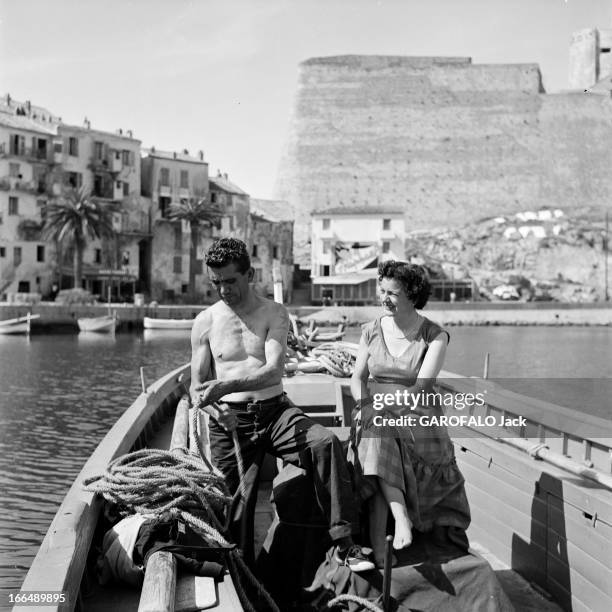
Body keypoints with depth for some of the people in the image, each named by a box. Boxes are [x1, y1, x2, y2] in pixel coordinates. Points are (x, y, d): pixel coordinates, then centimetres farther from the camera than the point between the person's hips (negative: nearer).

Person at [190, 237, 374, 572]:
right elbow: (197, 385, 8)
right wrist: (212, 405, -17)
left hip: (274, 410, -1)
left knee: (326, 443, -27)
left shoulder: (274, 314, 3)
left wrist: (225, 385, -28)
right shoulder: (205, 322, 7)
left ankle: (343, 543, -27)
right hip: (228, 418, 1)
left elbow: (274, 370, -12)